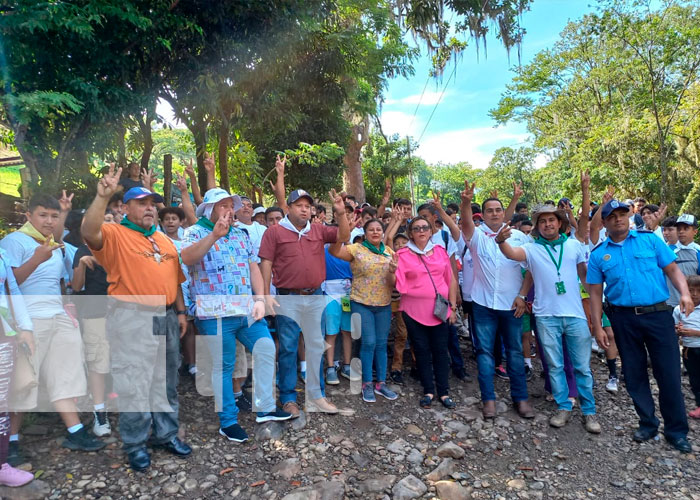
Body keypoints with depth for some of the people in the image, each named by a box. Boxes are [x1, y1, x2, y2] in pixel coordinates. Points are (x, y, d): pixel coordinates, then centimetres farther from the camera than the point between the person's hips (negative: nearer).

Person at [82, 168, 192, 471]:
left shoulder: (164, 240, 16)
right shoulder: (115, 234, -3)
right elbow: (89, 233, -26)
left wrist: (181, 312, 11)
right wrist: (102, 196, -34)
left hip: (167, 318, 6)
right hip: (132, 318, -6)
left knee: (166, 381, 15)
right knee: (134, 384, 2)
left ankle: (166, 434, 29)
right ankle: (135, 444, 18)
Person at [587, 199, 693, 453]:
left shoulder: (649, 240, 4)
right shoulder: (598, 254, 4)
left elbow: (673, 269, 1)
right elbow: (595, 294, 4)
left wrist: (684, 293, -17)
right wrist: (598, 327, -1)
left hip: (658, 314, -1)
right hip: (624, 319, 1)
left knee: (668, 372, 2)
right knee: (634, 374, 10)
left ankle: (677, 430, 19)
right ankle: (648, 423, 28)